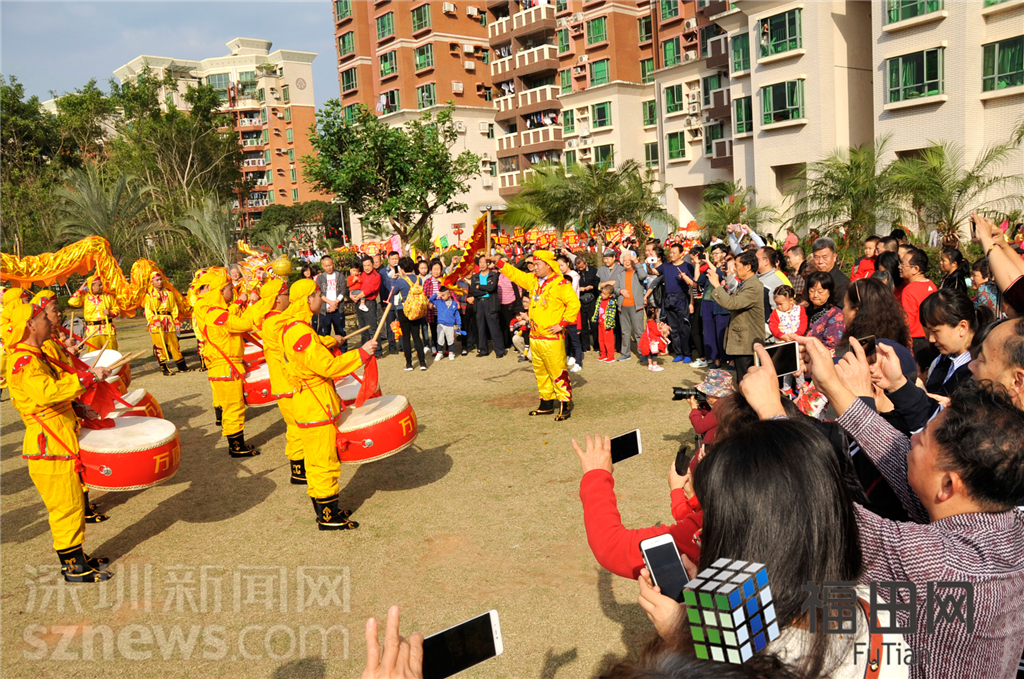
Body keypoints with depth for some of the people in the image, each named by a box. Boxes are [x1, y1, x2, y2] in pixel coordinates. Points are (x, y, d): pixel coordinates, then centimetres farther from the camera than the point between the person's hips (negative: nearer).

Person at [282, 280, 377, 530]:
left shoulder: (291, 328, 10)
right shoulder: (301, 332, -23)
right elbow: (327, 366, -28)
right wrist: (361, 353, -24)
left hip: (307, 404, 10)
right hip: (316, 408, -10)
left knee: (316, 461, 18)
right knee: (324, 463, -1)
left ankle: (325, 509, 29)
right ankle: (328, 518, 9)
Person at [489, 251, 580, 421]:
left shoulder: (560, 284, -12)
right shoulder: (533, 281, 12)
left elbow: (574, 303, -15)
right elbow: (515, 274, 19)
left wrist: (562, 324, -15)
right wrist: (498, 262, 12)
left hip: (552, 338, -8)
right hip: (535, 337, 8)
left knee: (558, 372, -5)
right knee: (540, 372, 14)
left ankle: (565, 405, 3)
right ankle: (546, 403, 25)